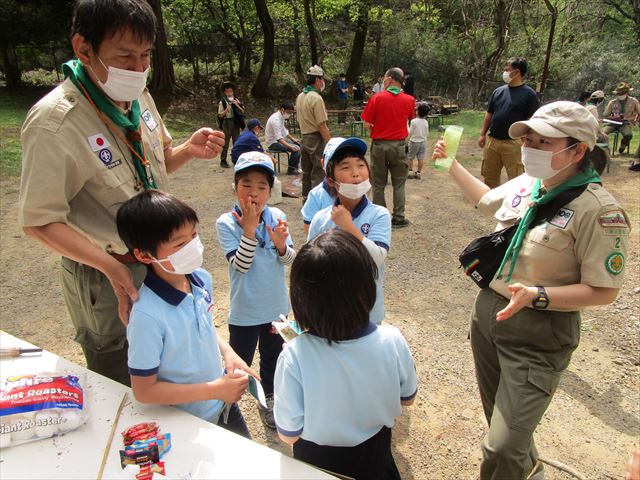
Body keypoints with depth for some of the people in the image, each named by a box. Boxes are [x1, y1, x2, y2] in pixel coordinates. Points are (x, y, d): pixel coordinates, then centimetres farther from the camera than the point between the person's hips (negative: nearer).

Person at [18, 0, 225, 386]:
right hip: (104, 276, -6)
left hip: (158, 258, 7)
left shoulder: (138, 95, -3)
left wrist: (190, 150, -10)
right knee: (121, 387, 14)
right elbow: (40, 221, -21)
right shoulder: (55, 121, -25)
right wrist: (111, 266, -32)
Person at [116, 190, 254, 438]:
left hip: (224, 404, 7)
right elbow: (144, 391, -24)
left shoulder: (202, 278, -11)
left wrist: (226, 351, -9)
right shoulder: (147, 315, -32)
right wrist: (213, 390, -24)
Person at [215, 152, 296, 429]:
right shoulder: (226, 223, -17)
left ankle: (269, 400, 49)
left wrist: (281, 245, -27)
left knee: (272, 357, 24)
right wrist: (249, 228, -31)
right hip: (244, 311, -4)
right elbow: (240, 265, -24)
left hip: (276, 307, 4)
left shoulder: (277, 217, -9)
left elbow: (290, 260, -6)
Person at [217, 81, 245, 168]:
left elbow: (242, 111, 5)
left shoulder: (235, 100, 9)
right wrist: (226, 110, -19)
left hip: (236, 123, 4)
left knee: (237, 142, 9)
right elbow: (220, 115, -3)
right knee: (225, 143, 0)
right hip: (227, 123, -4)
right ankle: (223, 161, 7)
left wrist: (237, 105, -10)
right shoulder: (222, 102, -3)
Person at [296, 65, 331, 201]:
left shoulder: (300, 97, 11)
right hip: (316, 139, -9)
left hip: (304, 138, 9)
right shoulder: (316, 98, -16)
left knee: (306, 172, 16)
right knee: (318, 174, -4)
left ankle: (306, 201, 26)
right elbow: (322, 125, -20)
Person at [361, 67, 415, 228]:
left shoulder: (376, 98, -8)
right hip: (398, 145, 1)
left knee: (379, 184, 9)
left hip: (379, 145, -1)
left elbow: (367, 125, -7)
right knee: (399, 183, 11)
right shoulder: (409, 100, -1)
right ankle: (398, 218, 12)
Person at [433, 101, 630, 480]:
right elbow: (487, 199, 23)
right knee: (499, 415, 26)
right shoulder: (525, 185, 0)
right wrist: (452, 165, 22)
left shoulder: (598, 210, -20)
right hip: (488, 311, 7)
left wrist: (537, 296, -29)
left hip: (539, 334, -7)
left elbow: (604, 290, -17)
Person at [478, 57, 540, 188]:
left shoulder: (528, 93, -5)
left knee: (516, 179, 0)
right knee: (489, 176, 14)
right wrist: (483, 134, 10)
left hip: (513, 143, -5)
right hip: (492, 141, 5)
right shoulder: (498, 91, 10)